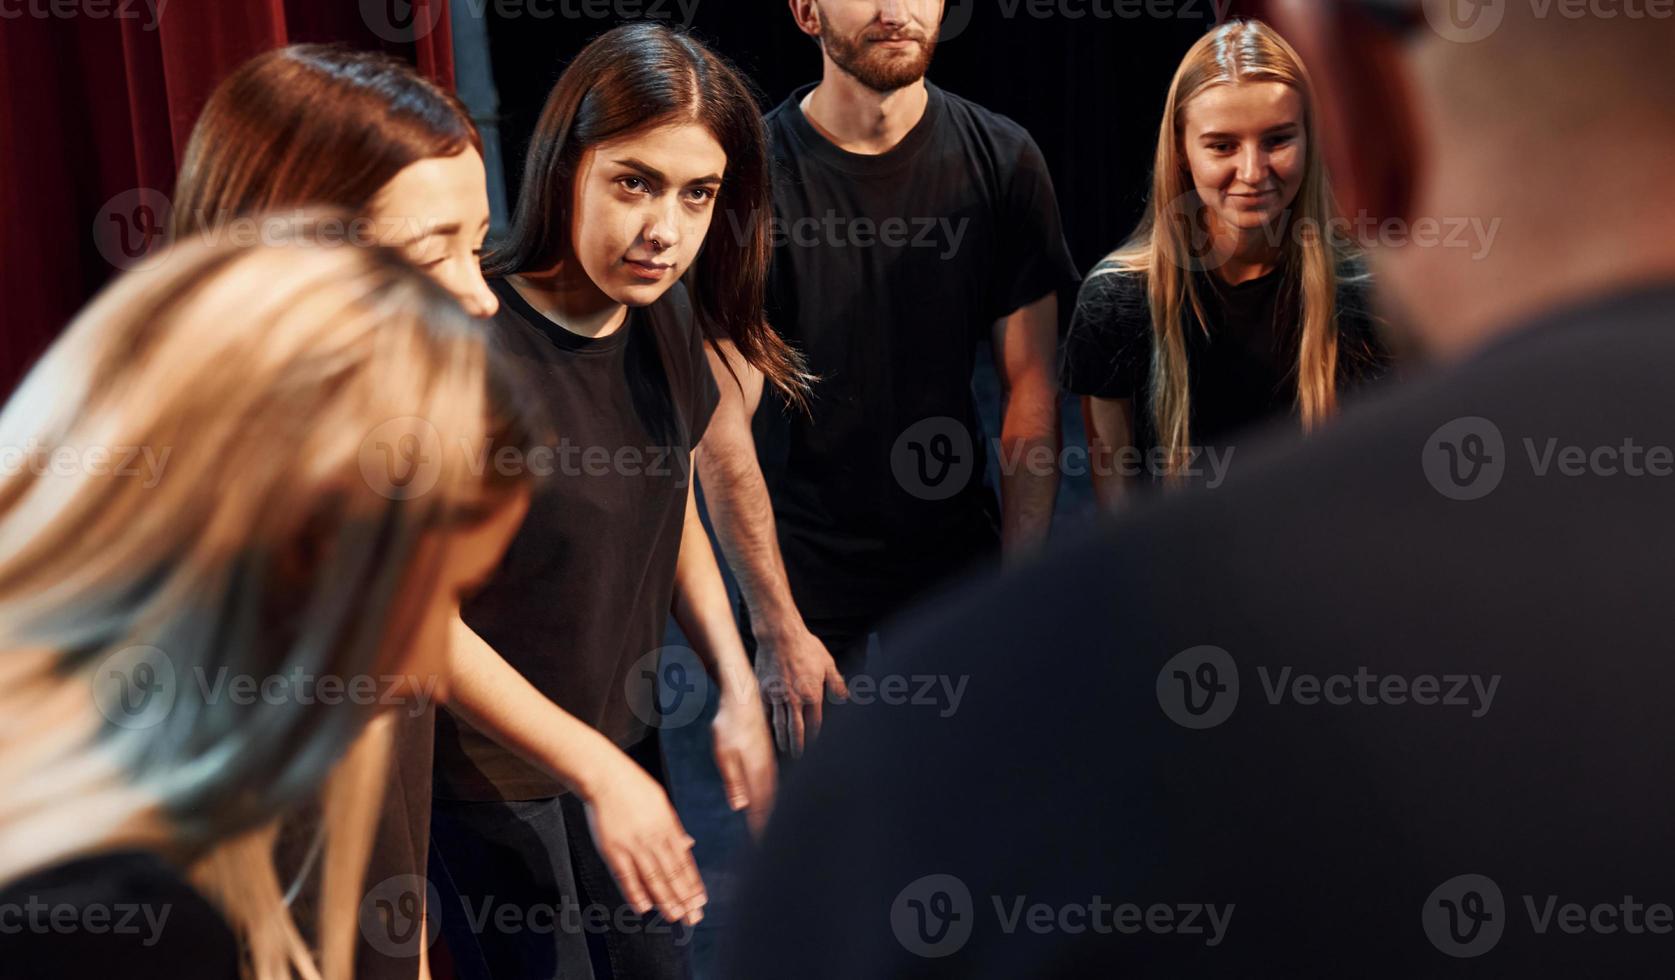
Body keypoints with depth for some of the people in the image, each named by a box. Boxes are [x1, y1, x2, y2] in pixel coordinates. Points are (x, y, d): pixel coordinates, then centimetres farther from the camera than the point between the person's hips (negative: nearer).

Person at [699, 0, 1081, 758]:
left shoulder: (1001, 160, -4)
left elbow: (1031, 388, -1)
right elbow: (724, 420, -12)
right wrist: (778, 628, -14)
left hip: (961, 553, 2)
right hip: (802, 570, -2)